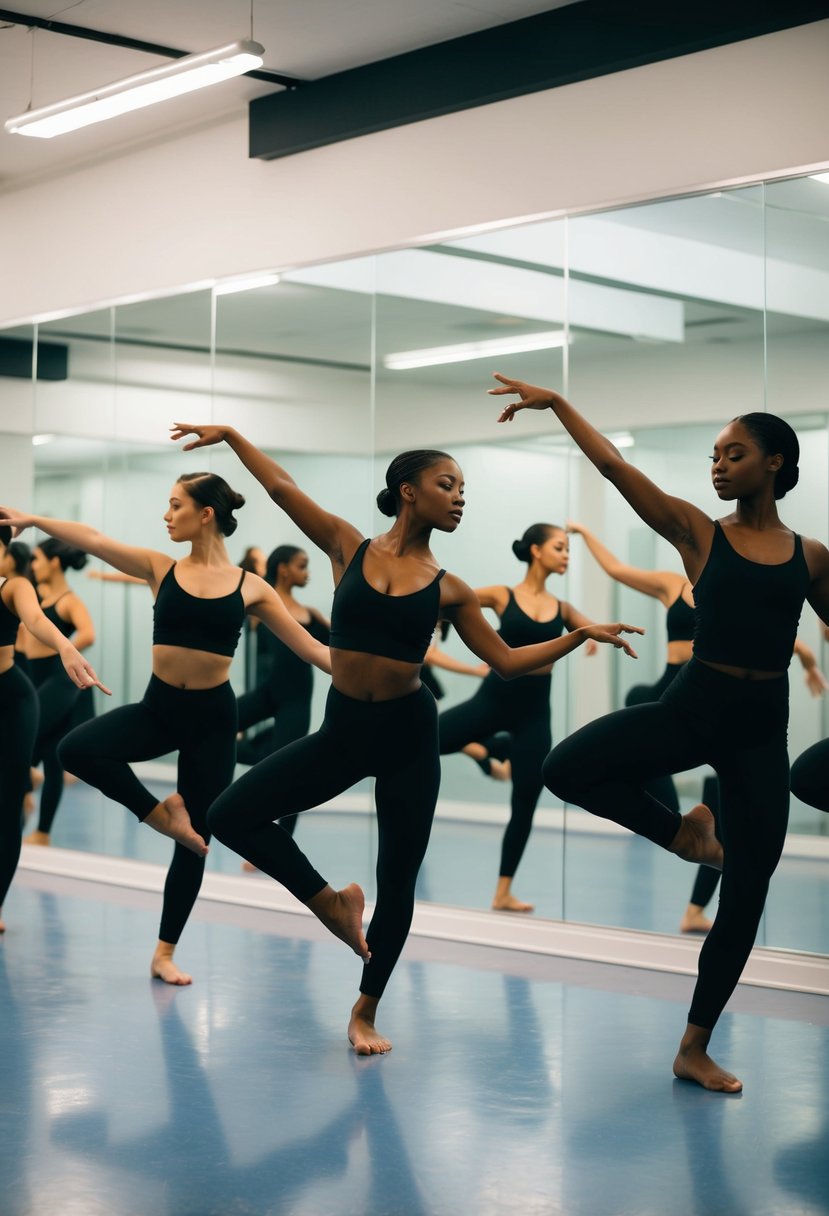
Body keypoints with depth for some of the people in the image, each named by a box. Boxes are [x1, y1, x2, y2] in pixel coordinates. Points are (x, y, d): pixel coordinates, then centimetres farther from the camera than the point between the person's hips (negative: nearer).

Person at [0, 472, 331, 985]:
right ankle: (161, 812, -2)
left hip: (213, 715, -1)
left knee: (197, 837, 5)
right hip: (158, 707, 1)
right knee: (77, 749, -25)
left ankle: (165, 954, 20)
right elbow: (93, 539, -3)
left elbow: (310, 646, -2)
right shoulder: (161, 568, 2)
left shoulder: (250, 586, -3)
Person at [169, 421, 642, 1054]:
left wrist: (581, 635, -1)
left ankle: (367, 1012, 25)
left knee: (398, 880, 5)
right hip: (342, 728, 0)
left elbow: (508, 660, 6)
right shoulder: (349, 546, -1)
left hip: (408, 734, 0)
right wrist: (229, 434, 7)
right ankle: (333, 903, 10)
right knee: (231, 815, -10)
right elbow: (282, 486, 4)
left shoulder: (449, 588, 2)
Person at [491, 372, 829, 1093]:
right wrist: (556, 403, -8)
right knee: (567, 769, -23)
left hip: (761, 730, 1)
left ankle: (695, 1049, 20)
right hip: (691, 708, -1)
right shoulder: (697, 533, 0)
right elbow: (613, 466, -5)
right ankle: (680, 832, 4)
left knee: (745, 896, 4)